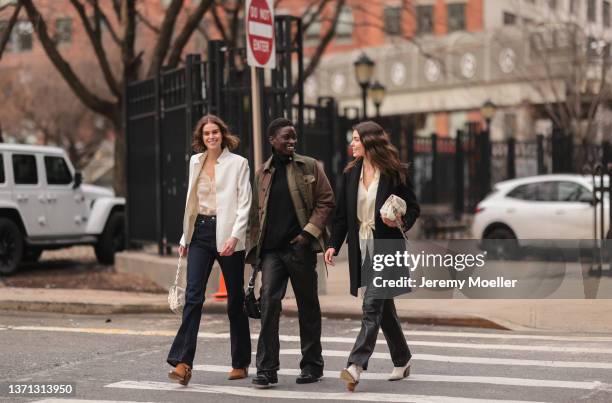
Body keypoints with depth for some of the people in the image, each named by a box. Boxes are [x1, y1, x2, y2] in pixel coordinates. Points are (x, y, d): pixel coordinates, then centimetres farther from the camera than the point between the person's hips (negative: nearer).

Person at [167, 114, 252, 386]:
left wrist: (234, 236, -18)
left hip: (227, 234, -3)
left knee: (235, 299, 6)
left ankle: (241, 363, 18)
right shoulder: (195, 162, 12)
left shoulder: (238, 163, -2)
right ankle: (183, 362, -15)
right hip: (200, 231, 3)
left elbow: (244, 204, -7)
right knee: (193, 295, -10)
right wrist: (185, 237, 15)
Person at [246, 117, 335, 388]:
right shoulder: (262, 173, 11)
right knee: (269, 302, -11)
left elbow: (326, 201, 0)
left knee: (308, 305, 8)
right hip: (272, 249, 2)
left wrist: (309, 232, -11)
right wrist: (255, 249, 9)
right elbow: (257, 213, 15)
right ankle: (267, 369, -9)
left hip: (300, 246, -1)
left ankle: (312, 365, 20)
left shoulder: (309, 167, 4)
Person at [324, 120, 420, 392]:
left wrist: (401, 222, -20)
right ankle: (402, 361, 28)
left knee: (371, 305, -14)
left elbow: (413, 207, 1)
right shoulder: (351, 174, 9)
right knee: (383, 307, 14)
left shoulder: (394, 174, -6)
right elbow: (342, 213, 11)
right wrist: (333, 244, 2)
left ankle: (357, 365, -20)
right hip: (361, 247, 6)